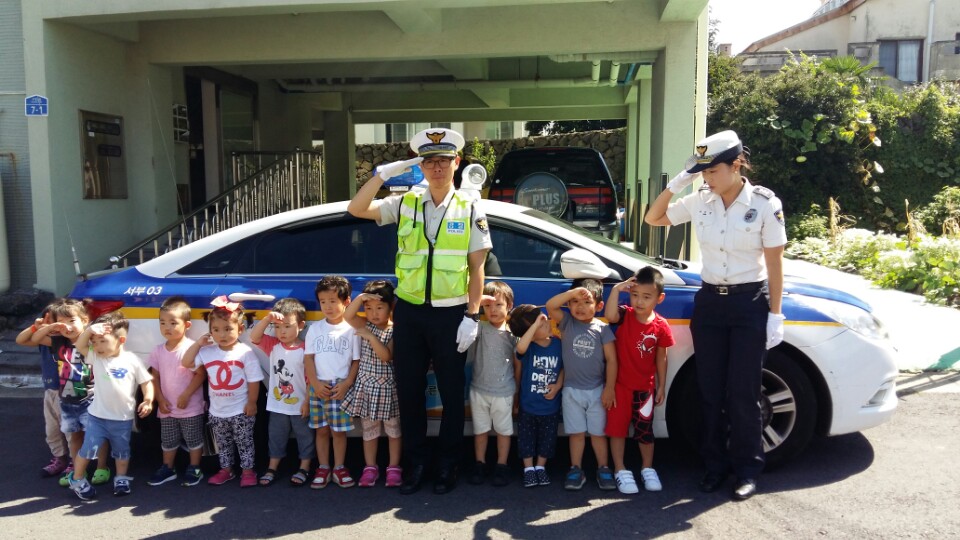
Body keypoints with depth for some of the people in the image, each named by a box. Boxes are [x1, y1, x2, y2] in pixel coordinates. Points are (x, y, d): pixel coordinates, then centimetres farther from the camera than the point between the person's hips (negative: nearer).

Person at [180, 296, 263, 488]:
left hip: (241, 410, -5)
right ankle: (226, 470, 33)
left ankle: (247, 470, 20)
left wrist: (252, 402, -11)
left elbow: (254, 380, -12)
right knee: (223, 443, 18)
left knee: (244, 442, 7)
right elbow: (186, 363, 3)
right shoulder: (207, 351, -2)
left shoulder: (245, 352, -15)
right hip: (217, 411, 5)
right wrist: (198, 343, -5)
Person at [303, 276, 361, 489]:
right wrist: (315, 383, -8)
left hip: (341, 388, -2)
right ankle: (323, 469, 19)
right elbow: (308, 358, 3)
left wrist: (347, 384, -11)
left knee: (339, 430, 4)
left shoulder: (351, 330, -2)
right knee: (321, 430, 9)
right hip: (318, 387, 2)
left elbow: (356, 361, -1)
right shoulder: (315, 328, 5)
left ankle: (339, 468, 17)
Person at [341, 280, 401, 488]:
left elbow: (386, 356, -20)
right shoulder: (366, 326, 3)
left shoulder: (394, 331, -9)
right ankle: (370, 467, 22)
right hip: (366, 385, 4)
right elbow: (347, 316, -13)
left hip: (387, 386, -4)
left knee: (393, 428, 7)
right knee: (368, 429, 12)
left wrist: (371, 337, -26)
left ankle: (394, 467, 18)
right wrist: (361, 297, -23)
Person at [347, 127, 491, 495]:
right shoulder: (404, 205, 5)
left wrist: (472, 317, -8)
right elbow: (356, 209, -6)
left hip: (451, 314, -1)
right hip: (409, 312, 2)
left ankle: (448, 466, 25)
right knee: (409, 391, 9)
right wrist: (384, 173, -14)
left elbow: (477, 269, -1)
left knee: (451, 392, 8)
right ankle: (414, 464, 26)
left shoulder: (470, 211, 1)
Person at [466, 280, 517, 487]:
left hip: (504, 392, -1)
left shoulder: (512, 332, -4)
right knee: (480, 430, 14)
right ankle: (480, 464, 29)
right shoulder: (480, 328, -5)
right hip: (479, 389, 1)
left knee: (503, 430, 11)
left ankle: (502, 466, 25)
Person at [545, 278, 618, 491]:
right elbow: (550, 306, -19)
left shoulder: (602, 328, -5)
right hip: (572, 390, 1)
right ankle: (576, 470, 20)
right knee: (576, 432, 9)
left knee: (598, 432, 10)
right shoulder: (567, 323, -2)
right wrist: (573, 291, -26)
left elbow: (611, 360, -5)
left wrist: (609, 388, -8)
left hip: (597, 390, -1)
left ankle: (603, 469, 24)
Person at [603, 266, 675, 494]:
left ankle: (648, 469, 30)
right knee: (617, 427, 6)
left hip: (645, 387, 1)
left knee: (645, 430, 13)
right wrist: (616, 289, -35)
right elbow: (609, 315, -35)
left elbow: (661, 357, 1)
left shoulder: (661, 326, -9)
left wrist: (661, 386, 4)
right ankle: (621, 471, 19)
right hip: (620, 384, -1)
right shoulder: (625, 316, -11)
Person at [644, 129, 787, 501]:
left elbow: (774, 263, -7)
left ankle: (747, 469, 18)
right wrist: (676, 184, -6)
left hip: (750, 304, -3)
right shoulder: (700, 202, -1)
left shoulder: (765, 204, -10)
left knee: (742, 392, 1)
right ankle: (715, 464, 23)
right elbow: (653, 219, 10)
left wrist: (775, 315, -9)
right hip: (709, 303, 4)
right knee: (710, 390, 8)